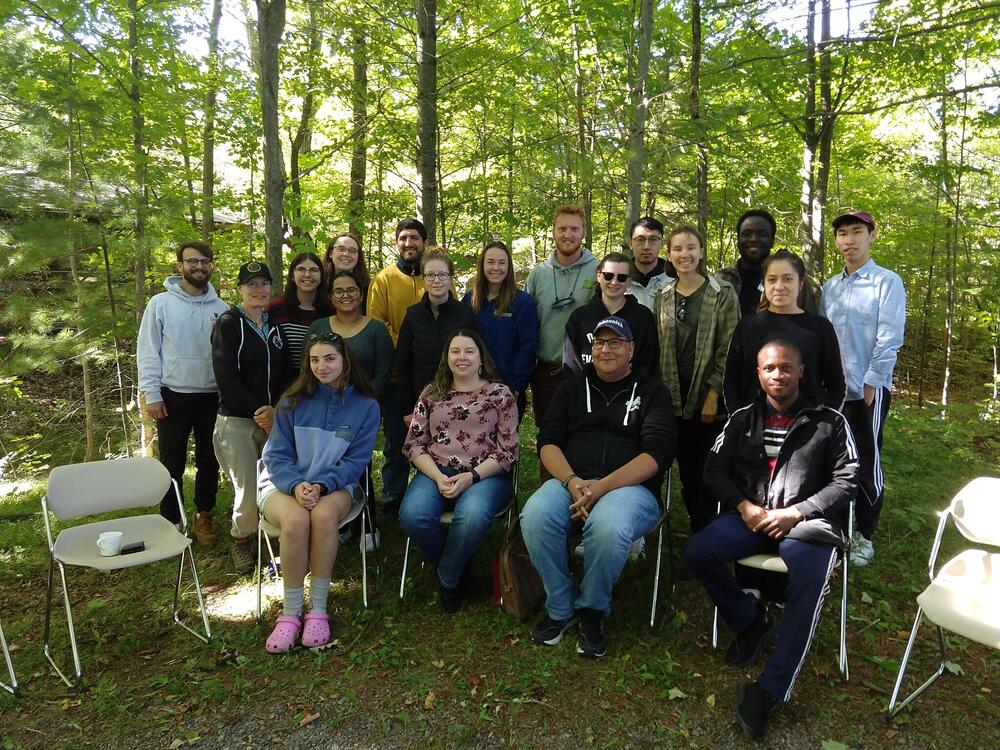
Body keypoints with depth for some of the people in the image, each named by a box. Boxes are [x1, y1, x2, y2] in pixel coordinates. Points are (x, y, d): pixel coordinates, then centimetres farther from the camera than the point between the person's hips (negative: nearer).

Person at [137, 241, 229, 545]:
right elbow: (147, 352, -4)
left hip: (212, 397, 2)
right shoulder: (161, 303, -3)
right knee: (172, 464, 6)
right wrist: (152, 394, -9)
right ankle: (171, 522, 19)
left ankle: (204, 517, 27)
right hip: (173, 396, -2)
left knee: (209, 462, 12)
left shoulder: (221, 308, 4)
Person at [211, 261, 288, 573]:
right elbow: (226, 377, -10)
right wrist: (257, 410, -12)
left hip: (274, 417, 4)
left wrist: (275, 409, -6)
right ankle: (241, 541, 20)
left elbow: (285, 373, 10)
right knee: (249, 489, -7)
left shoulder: (275, 325, 14)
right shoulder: (228, 323, -2)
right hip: (236, 421, -4)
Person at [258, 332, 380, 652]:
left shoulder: (366, 406, 0)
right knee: (296, 520, -34)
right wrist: (296, 485, -20)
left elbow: (356, 461, -2)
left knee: (324, 515, -35)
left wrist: (321, 485, -19)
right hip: (284, 483, 0)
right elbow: (276, 455, 0)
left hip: (334, 485, 0)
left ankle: (318, 610, -21)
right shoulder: (293, 401, 2)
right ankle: (290, 613, -19)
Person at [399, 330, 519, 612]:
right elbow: (414, 444, 7)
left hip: (485, 475, -2)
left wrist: (471, 476, -14)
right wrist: (437, 477, -11)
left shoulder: (500, 394, 6)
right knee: (413, 516, -28)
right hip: (436, 472, 3)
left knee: (472, 517, -35)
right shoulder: (431, 393, 14)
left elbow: (508, 450, 0)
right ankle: (459, 571, 1)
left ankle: (448, 578, -4)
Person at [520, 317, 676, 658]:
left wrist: (602, 486, -17)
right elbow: (549, 441, 9)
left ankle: (592, 610, -7)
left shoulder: (652, 392, 9)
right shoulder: (573, 387, 18)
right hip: (570, 481, 3)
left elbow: (657, 453, -5)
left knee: (608, 525, -37)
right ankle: (560, 608, -6)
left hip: (630, 486, -2)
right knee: (535, 516, -29)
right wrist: (572, 482, -12)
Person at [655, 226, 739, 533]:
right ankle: (696, 532, 23)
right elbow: (659, 349, 11)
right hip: (675, 397, 4)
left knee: (708, 472, 0)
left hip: (709, 396, -3)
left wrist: (714, 395, -12)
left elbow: (729, 349, -6)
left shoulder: (723, 294, -3)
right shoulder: (663, 297, 9)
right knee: (686, 471, 10)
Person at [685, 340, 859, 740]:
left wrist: (795, 513, -11)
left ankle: (768, 690, -24)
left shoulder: (829, 421, 7)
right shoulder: (742, 418, 14)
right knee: (698, 552, -23)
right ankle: (750, 619, 3)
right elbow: (715, 469, 11)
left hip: (807, 521, -2)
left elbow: (846, 481, 2)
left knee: (808, 589, -31)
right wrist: (744, 506, -8)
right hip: (750, 516, 3)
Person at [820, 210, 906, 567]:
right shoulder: (829, 287, 10)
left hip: (867, 390, -4)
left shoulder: (888, 282, -5)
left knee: (867, 464, 4)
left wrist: (869, 385, -14)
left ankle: (864, 536, 19)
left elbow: (889, 340, -11)